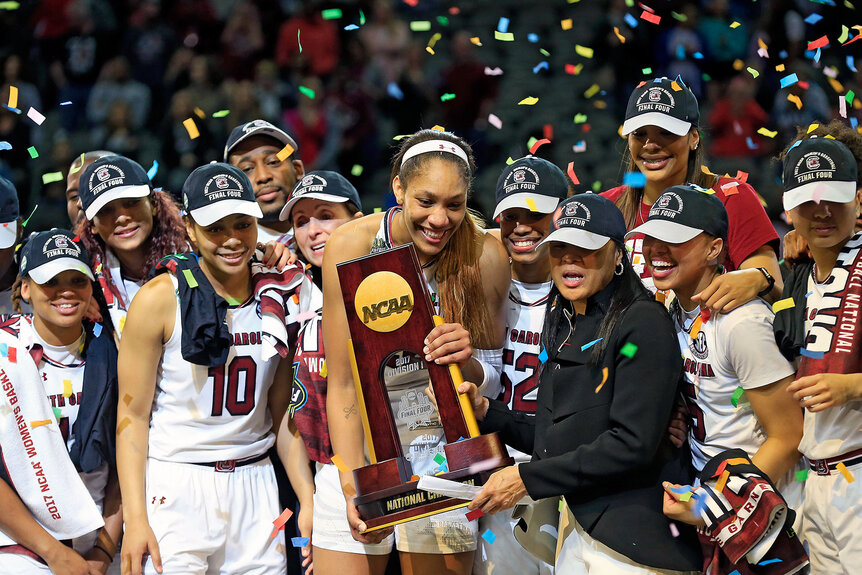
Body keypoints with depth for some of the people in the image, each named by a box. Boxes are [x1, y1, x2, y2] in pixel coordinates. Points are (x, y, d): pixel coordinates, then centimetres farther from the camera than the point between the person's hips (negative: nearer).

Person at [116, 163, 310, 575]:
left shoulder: (277, 297, 6)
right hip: (173, 485, -4)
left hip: (255, 484, 4)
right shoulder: (161, 298, -6)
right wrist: (135, 519, -13)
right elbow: (132, 416, -6)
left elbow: (280, 410, 13)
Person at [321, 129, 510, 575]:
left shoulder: (486, 256, -11)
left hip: (447, 450, 1)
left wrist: (468, 363, -26)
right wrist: (353, 489, -24)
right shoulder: (351, 246, -14)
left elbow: (495, 380, -2)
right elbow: (341, 385, -13)